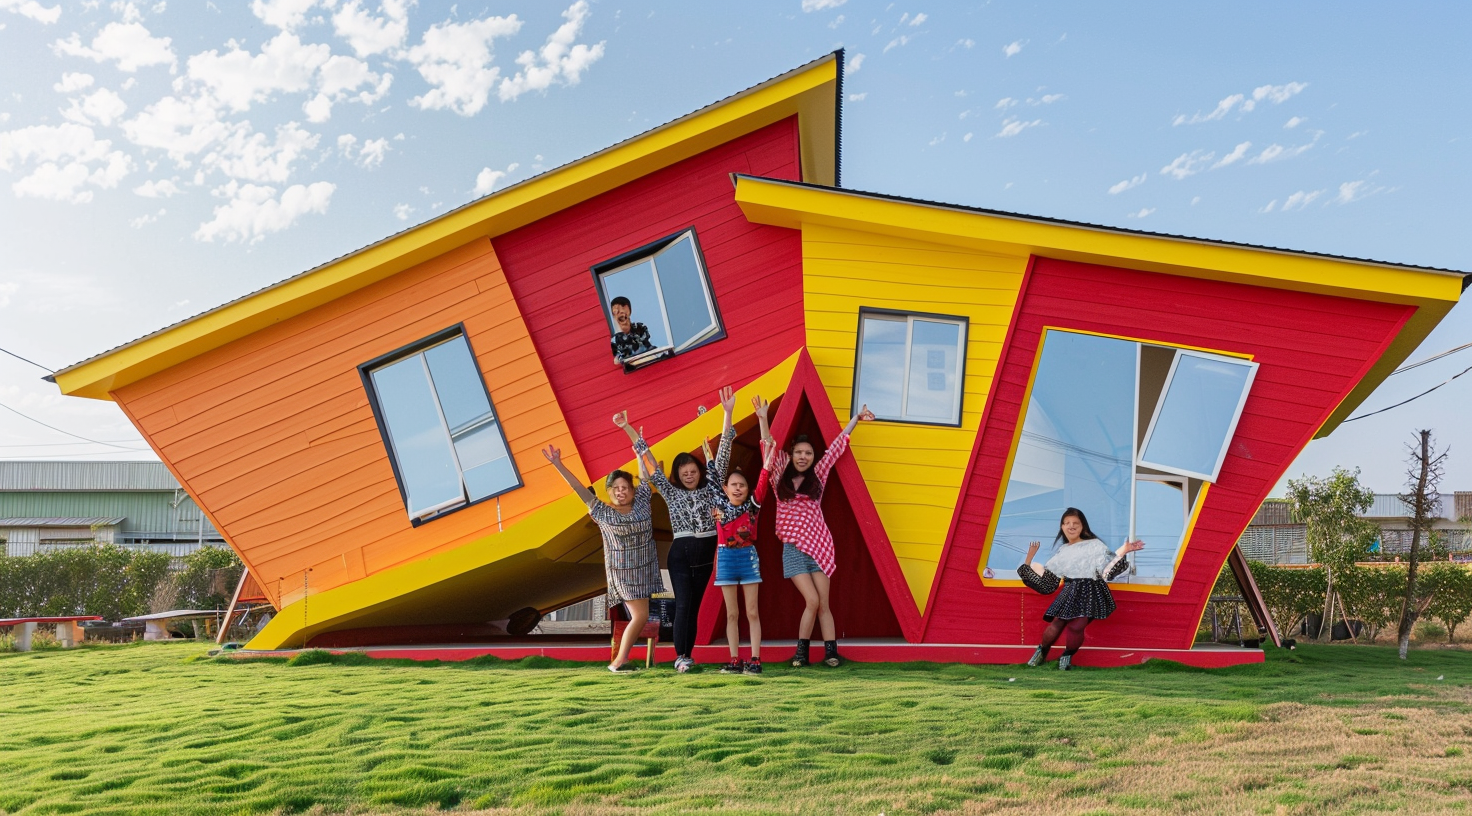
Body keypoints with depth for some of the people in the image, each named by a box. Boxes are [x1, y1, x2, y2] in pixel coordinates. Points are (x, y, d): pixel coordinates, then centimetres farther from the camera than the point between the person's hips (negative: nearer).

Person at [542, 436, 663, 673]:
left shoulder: (641, 502, -1)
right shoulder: (603, 513, -7)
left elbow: (645, 472, 2)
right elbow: (579, 488, -11)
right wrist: (558, 464, -16)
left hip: (645, 569, 4)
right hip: (622, 571, -4)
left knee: (638, 617, 6)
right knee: (640, 615, -11)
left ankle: (621, 660, 15)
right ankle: (618, 661, -2)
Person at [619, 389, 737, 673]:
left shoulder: (711, 487, 4)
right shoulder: (671, 492, 4)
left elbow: (723, 453, -2)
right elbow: (647, 459, 2)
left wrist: (728, 413, -9)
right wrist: (628, 429, 0)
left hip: (705, 554, 2)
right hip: (680, 553, -2)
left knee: (694, 605, 7)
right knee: (683, 604, -12)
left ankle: (686, 655, 11)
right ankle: (681, 657, -13)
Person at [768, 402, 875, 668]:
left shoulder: (817, 476, 8)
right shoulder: (781, 478, 6)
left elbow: (837, 445, 10)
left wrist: (857, 417, 15)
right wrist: (764, 420, -1)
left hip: (818, 546, 1)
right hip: (793, 549, -1)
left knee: (823, 603, 0)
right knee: (812, 600, -11)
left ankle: (831, 653, 4)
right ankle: (801, 652, 3)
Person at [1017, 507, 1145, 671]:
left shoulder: (1094, 545, 3)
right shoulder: (1063, 552, 16)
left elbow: (1107, 568, -8)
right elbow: (1045, 577, 20)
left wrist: (1123, 551, -19)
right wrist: (1030, 558, 21)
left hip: (1090, 593, -3)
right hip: (1069, 593, 4)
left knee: (1075, 627, -26)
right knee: (1053, 629, -14)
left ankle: (1067, 656, 4)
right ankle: (1042, 650, 17)